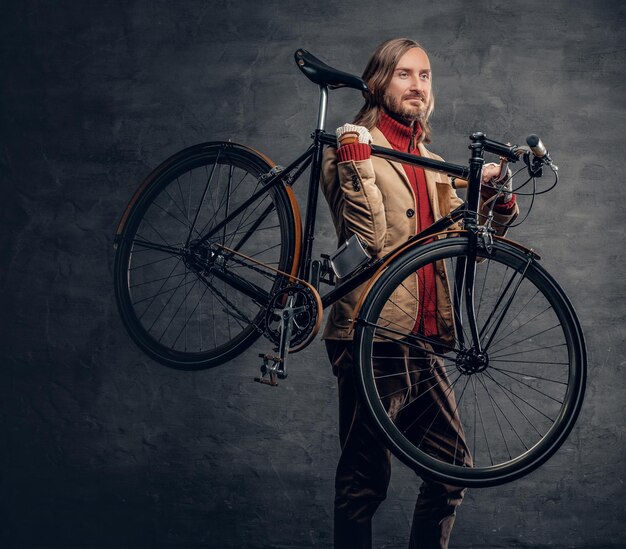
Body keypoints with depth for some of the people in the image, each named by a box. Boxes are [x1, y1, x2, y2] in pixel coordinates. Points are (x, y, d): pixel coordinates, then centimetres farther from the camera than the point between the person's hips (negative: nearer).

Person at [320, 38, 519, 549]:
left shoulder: (431, 163, 20)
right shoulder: (354, 148, -3)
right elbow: (370, 236, -18)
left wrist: (498, 201, -5)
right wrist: (356, 160, -25)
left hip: (423, 337, 7)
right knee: (366, 478, -1)